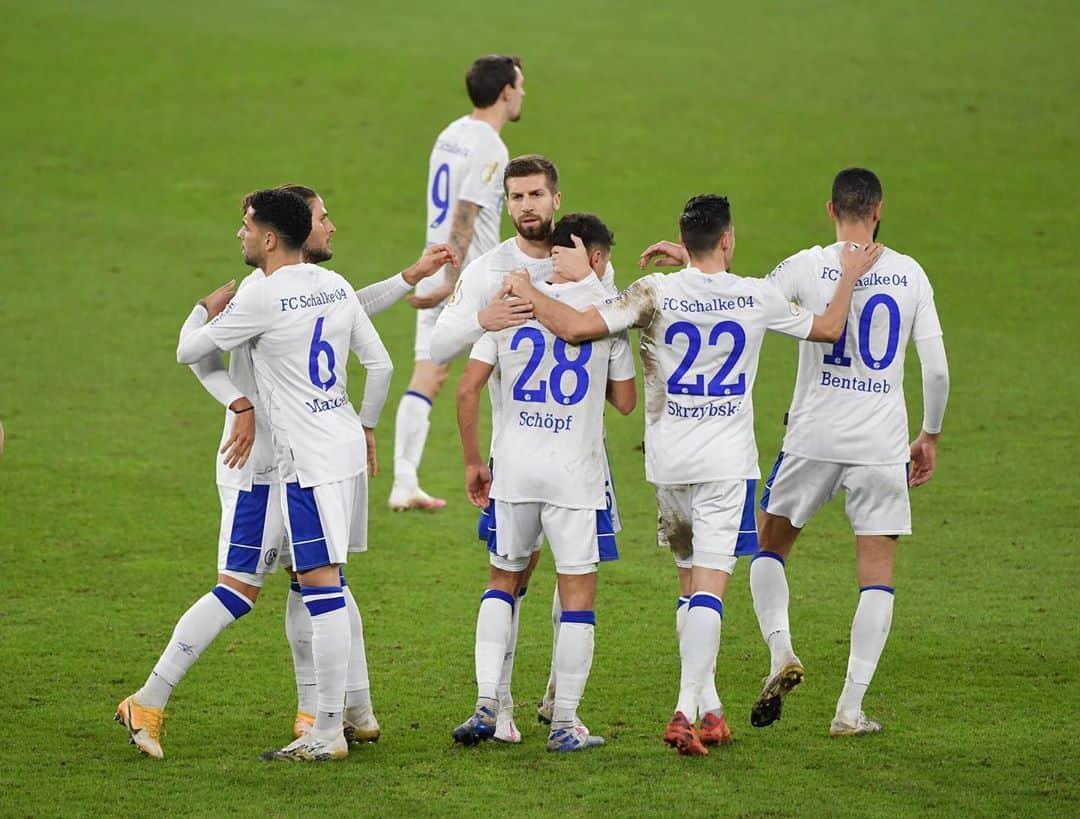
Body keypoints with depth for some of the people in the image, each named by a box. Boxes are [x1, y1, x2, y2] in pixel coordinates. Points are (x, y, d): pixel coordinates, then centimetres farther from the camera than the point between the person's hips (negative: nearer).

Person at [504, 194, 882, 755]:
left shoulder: (654, 294, -6)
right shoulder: (758, 298, -2)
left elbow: (576, 328, -13)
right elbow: (828, 328, 14)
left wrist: (526, 291, 1)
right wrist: (851, 275, 30)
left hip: (668, 461, 2)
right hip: (727, 462, -2)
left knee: (696, 577, 18)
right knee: (710, 587, -7)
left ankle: (705, 706, 20)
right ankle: (686, 711, -19)